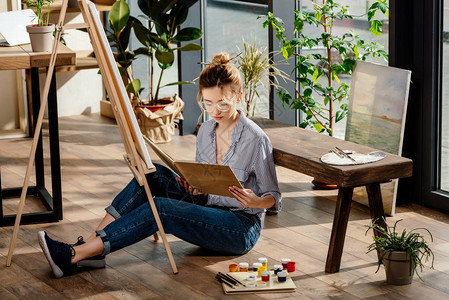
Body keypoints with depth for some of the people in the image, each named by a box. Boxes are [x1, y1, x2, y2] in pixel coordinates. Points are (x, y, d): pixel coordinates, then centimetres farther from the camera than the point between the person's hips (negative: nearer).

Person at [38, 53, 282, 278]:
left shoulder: (255, 139, -15)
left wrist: (255, 201, -32)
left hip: (242, 229, -7)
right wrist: (193, 186, -8)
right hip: (209, 212, 7)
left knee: (159, 208, -28)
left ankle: (74, 257, -32)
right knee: (154, 174, -15)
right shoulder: (206, 130, 6)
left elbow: (274, 198, -10)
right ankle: (91, 246, -22)